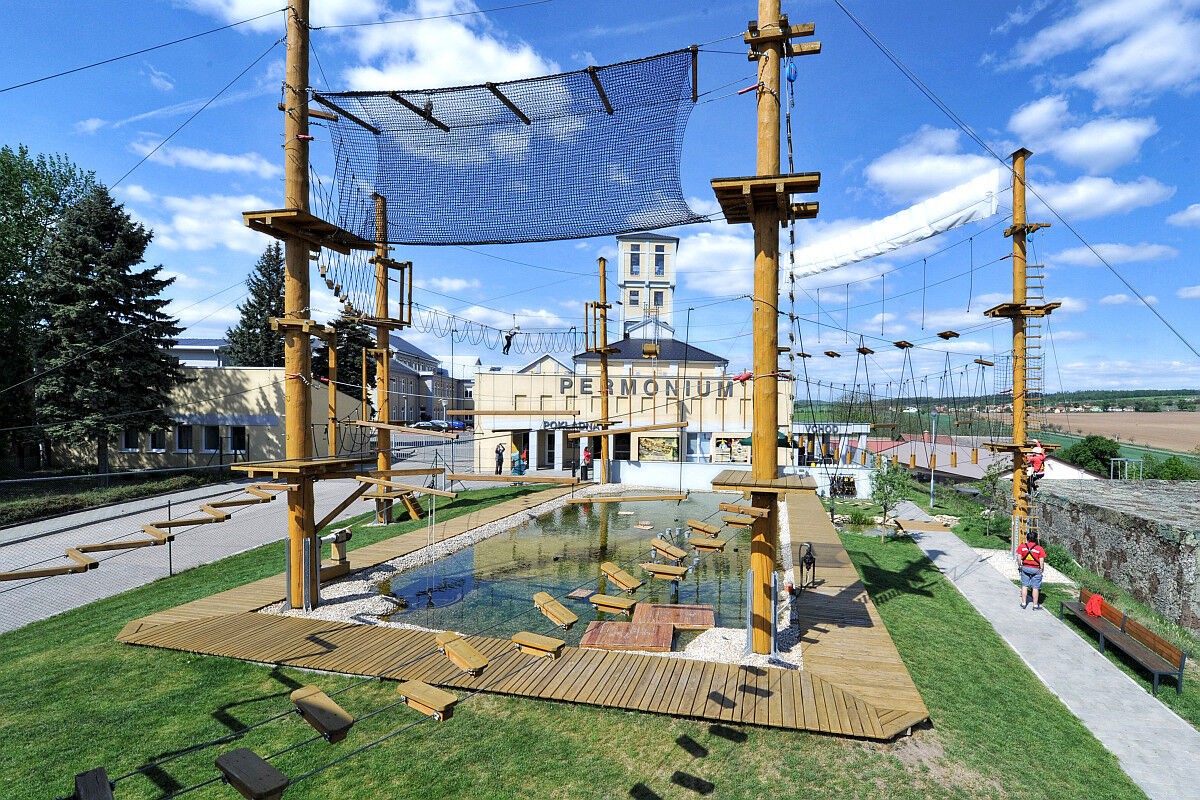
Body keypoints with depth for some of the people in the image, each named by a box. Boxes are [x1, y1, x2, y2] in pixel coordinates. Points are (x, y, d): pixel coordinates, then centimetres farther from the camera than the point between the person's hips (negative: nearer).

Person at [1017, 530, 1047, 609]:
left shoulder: (1022, 546, -3)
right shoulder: (1039, 548, -10)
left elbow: (1019, 558, -2)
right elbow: (1042, 561, -10)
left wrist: (1020, 566, 12)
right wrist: (1042, 569, 6)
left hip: (1025, 568, 2)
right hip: (1036, 570, -2)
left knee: (1024, 586, 12)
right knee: (1035, 588, 6)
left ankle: (1024, 603, 16)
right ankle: (1035, 605, 14)